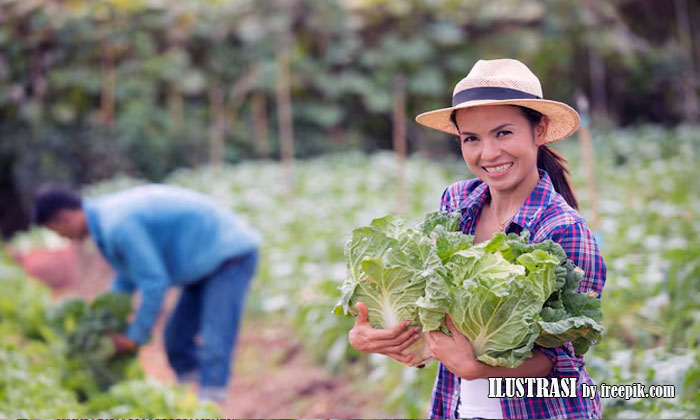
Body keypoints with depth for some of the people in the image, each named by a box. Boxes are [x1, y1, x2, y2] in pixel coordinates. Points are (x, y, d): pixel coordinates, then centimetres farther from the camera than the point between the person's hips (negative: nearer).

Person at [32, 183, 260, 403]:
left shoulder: (118, 225, -26)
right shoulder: (109, 211, 6)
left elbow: (154, 282, -23)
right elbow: (128, 274, 20)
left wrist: (136, 336, -12)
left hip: (231, 257, -10)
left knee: (213, 345, -18)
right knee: (177, 339, 10)